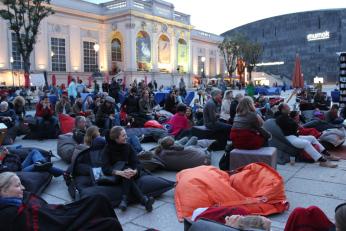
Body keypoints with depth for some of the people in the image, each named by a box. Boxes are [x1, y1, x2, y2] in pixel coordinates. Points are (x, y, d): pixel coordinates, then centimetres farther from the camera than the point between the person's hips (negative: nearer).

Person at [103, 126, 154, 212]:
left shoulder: (128, 146, 2)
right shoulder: (108, 148, -7)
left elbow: (136, 162, -6)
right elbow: (105, 168, -18)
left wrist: (135, 171, -31)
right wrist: (120, 172, -38)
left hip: (127, 171, 3)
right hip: (114, 175, -3)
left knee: (128, 176, -34)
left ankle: (124, 200, -44)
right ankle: (144, 199, -45)